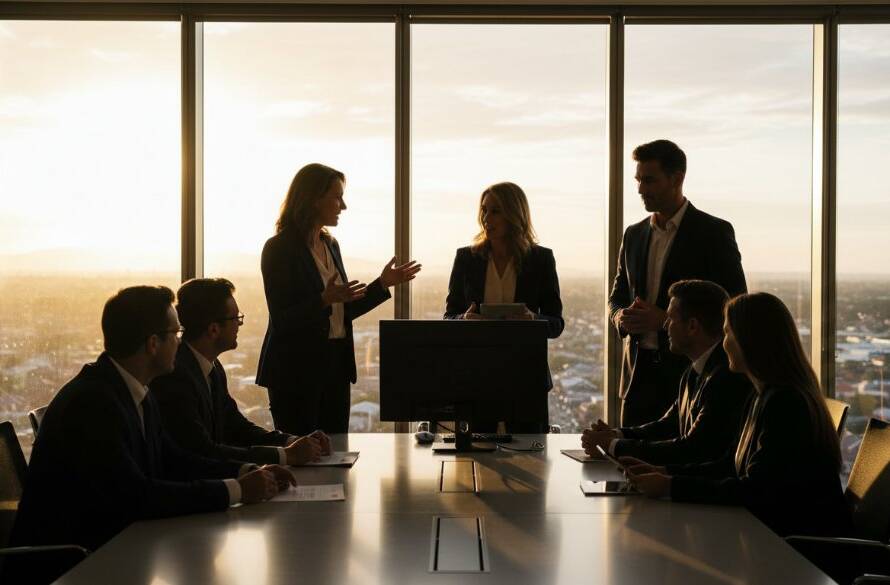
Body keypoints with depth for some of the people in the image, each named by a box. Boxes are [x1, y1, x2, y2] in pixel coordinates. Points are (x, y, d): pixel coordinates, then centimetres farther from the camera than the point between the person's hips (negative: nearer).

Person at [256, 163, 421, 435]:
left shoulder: (330, 245, 12)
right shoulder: (279, 249, -11)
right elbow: (282, 319, -16)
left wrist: (383, 283, 10)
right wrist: (325, 299, -29)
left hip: (336, 364, 7)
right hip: (296, 369, -7)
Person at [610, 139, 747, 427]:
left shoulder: (714, 233, -4)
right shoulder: (634, 234, 13)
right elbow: (617, 295, 21)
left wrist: (666, 319, -16)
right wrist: (621, 316, -3)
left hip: (691, 370, -5)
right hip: (639, 373, 5)